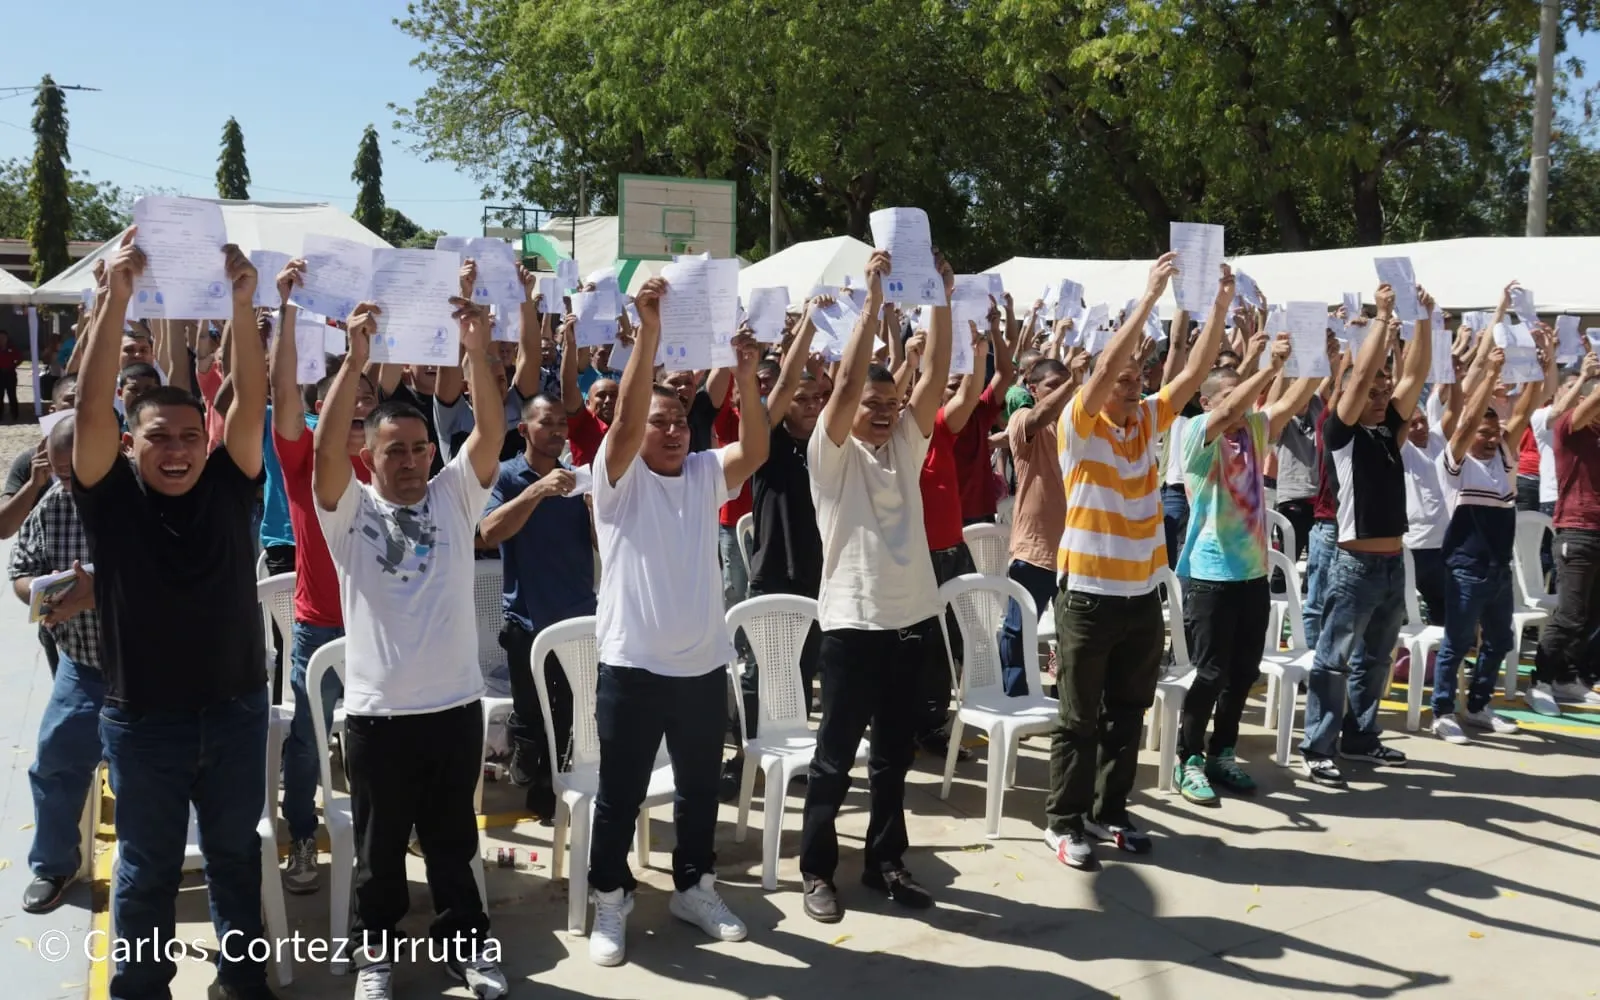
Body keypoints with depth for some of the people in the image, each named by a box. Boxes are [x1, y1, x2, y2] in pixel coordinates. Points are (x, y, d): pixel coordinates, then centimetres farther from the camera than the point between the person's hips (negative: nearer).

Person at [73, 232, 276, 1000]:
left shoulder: (228, 488, -4)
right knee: (147, 867, 13)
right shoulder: (111, 497, -8)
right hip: (143, 717, -2)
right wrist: (116, 298, -31)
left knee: (236, 851, 18)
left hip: (235, 708, 2)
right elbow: (91, 408, -22)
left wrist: (242, 303, -28)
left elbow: (250, 403, -16)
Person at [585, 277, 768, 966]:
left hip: (704, 665, 4)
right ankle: (610, 903, 23)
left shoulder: (705, 475, 6)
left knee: (700, 788, 18)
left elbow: (756, 450, -11)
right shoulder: (619, 477, -6)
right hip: (632, 667, -4)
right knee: (620, 796, 7)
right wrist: (648, 332, -32)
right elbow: (624, 418, -24)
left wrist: (746, 378, -26)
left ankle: (695, 888, 35)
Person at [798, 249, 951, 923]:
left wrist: (941, 299, -6)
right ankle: (816, 869, 17)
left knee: (895, 756, 15)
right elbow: (848, 380, -18)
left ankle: (885, 861, 27)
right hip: (852, 623, -5)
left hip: (913, 620, 5)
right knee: (834, 758, 5)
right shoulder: (831, 453, -4)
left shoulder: (907, 447, 9)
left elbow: (936, 375, 1)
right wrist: (873, 298, -19)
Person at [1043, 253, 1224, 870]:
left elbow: (1194, 373, 0)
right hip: (1089, 594, -6)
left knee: (1127, 714, 14)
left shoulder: (1149, 422, 8)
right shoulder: (1080, 425, -9)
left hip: (1142, 595, 6)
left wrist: (1220, 305, -10)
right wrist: (1151, 294, -25)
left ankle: (1109, 811, 26)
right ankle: (1064, 821, 12)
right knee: (1080, 718, 3)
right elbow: (1105, 364, -24)